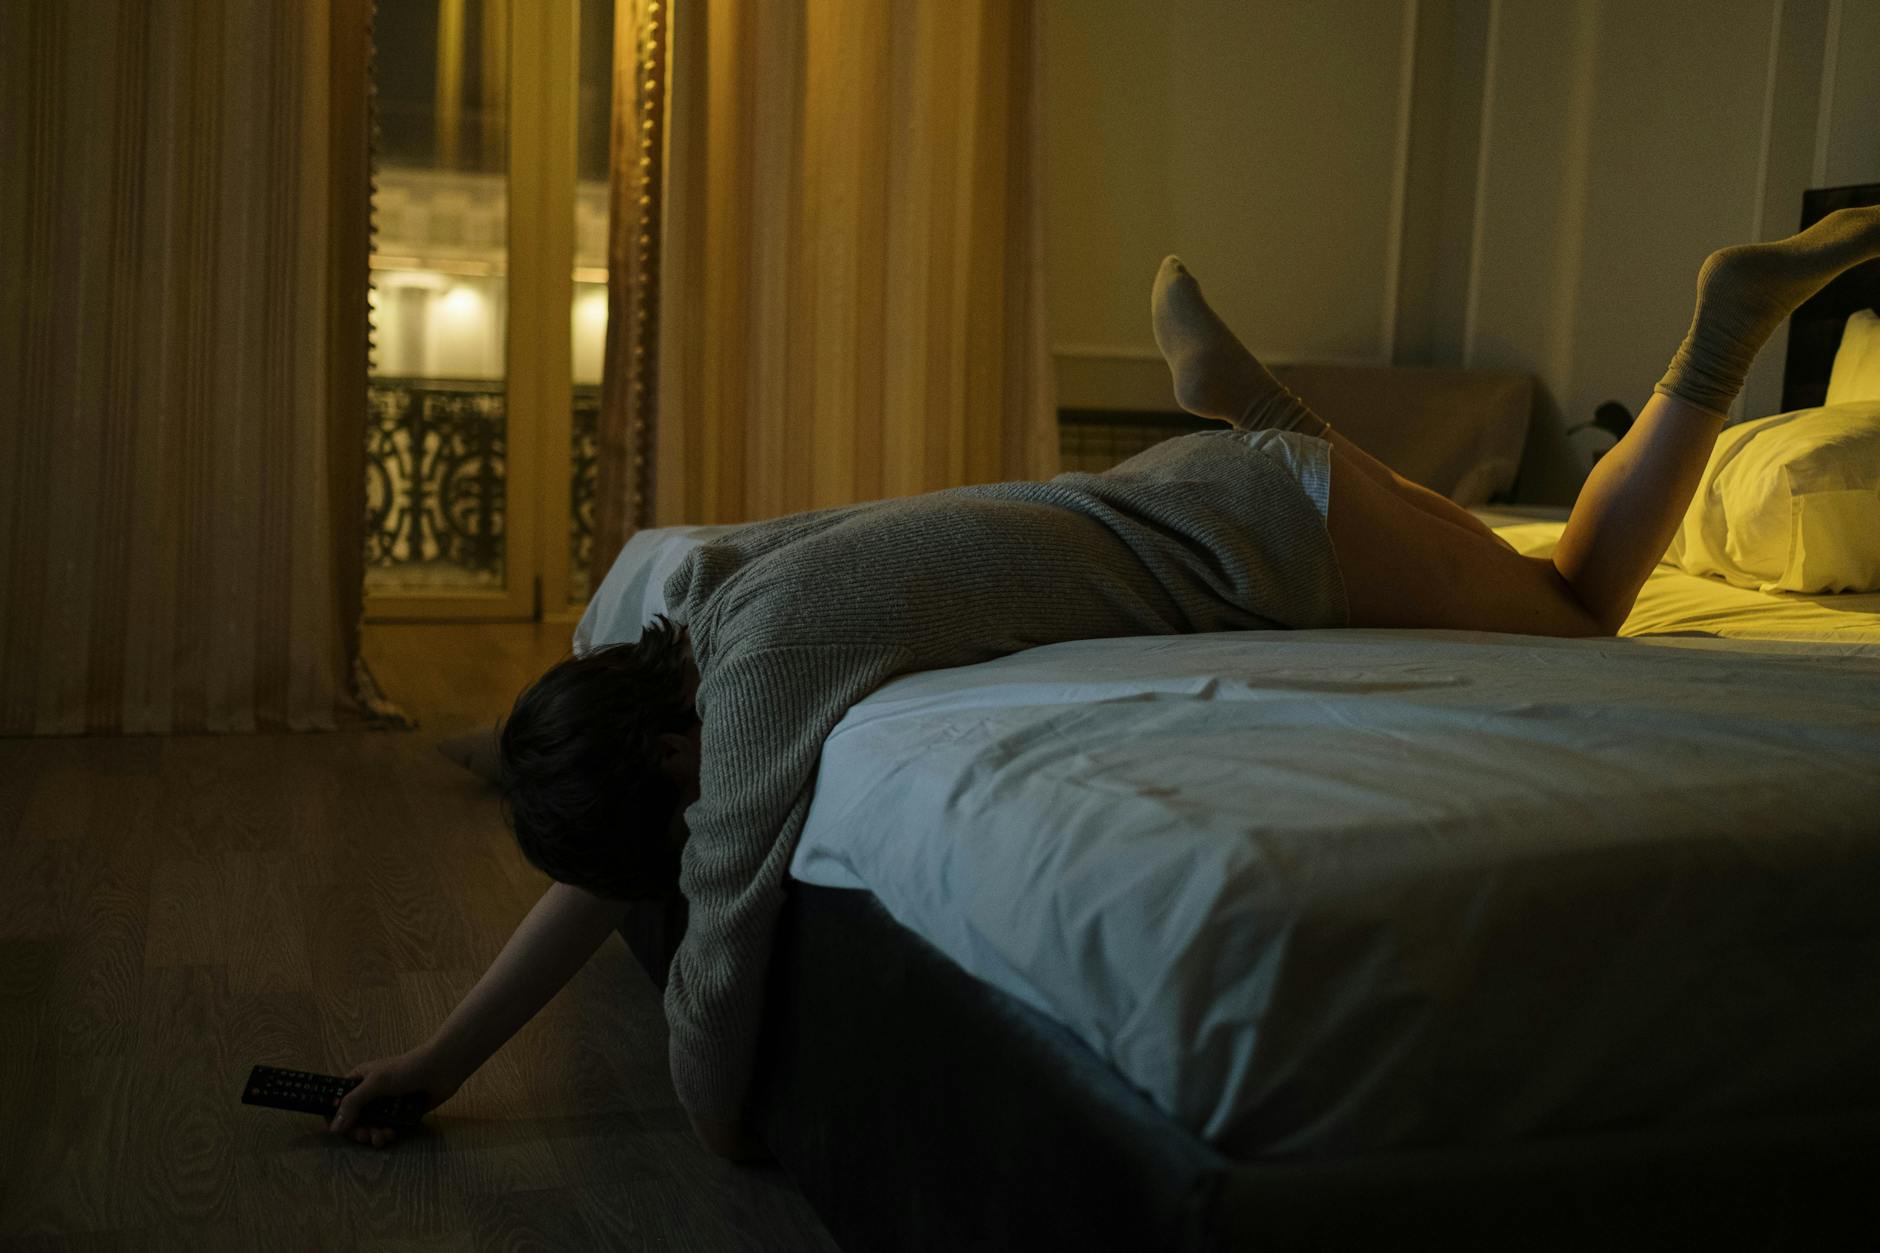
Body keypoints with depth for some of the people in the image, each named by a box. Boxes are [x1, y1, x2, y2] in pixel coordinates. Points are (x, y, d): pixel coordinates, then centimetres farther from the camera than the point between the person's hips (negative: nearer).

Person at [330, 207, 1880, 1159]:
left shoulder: (765, 662, -34)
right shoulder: (704, 592, -9)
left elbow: (718, 955, -30)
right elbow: (602, 873, -1)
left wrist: (722, 1131, -11)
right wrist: (438, 1061, 0)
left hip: (1280, 524, -7)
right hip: (1190, 498, 7)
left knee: (1576, 616, 21)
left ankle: (1726, 332, 26)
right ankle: (1239, 394, 31)